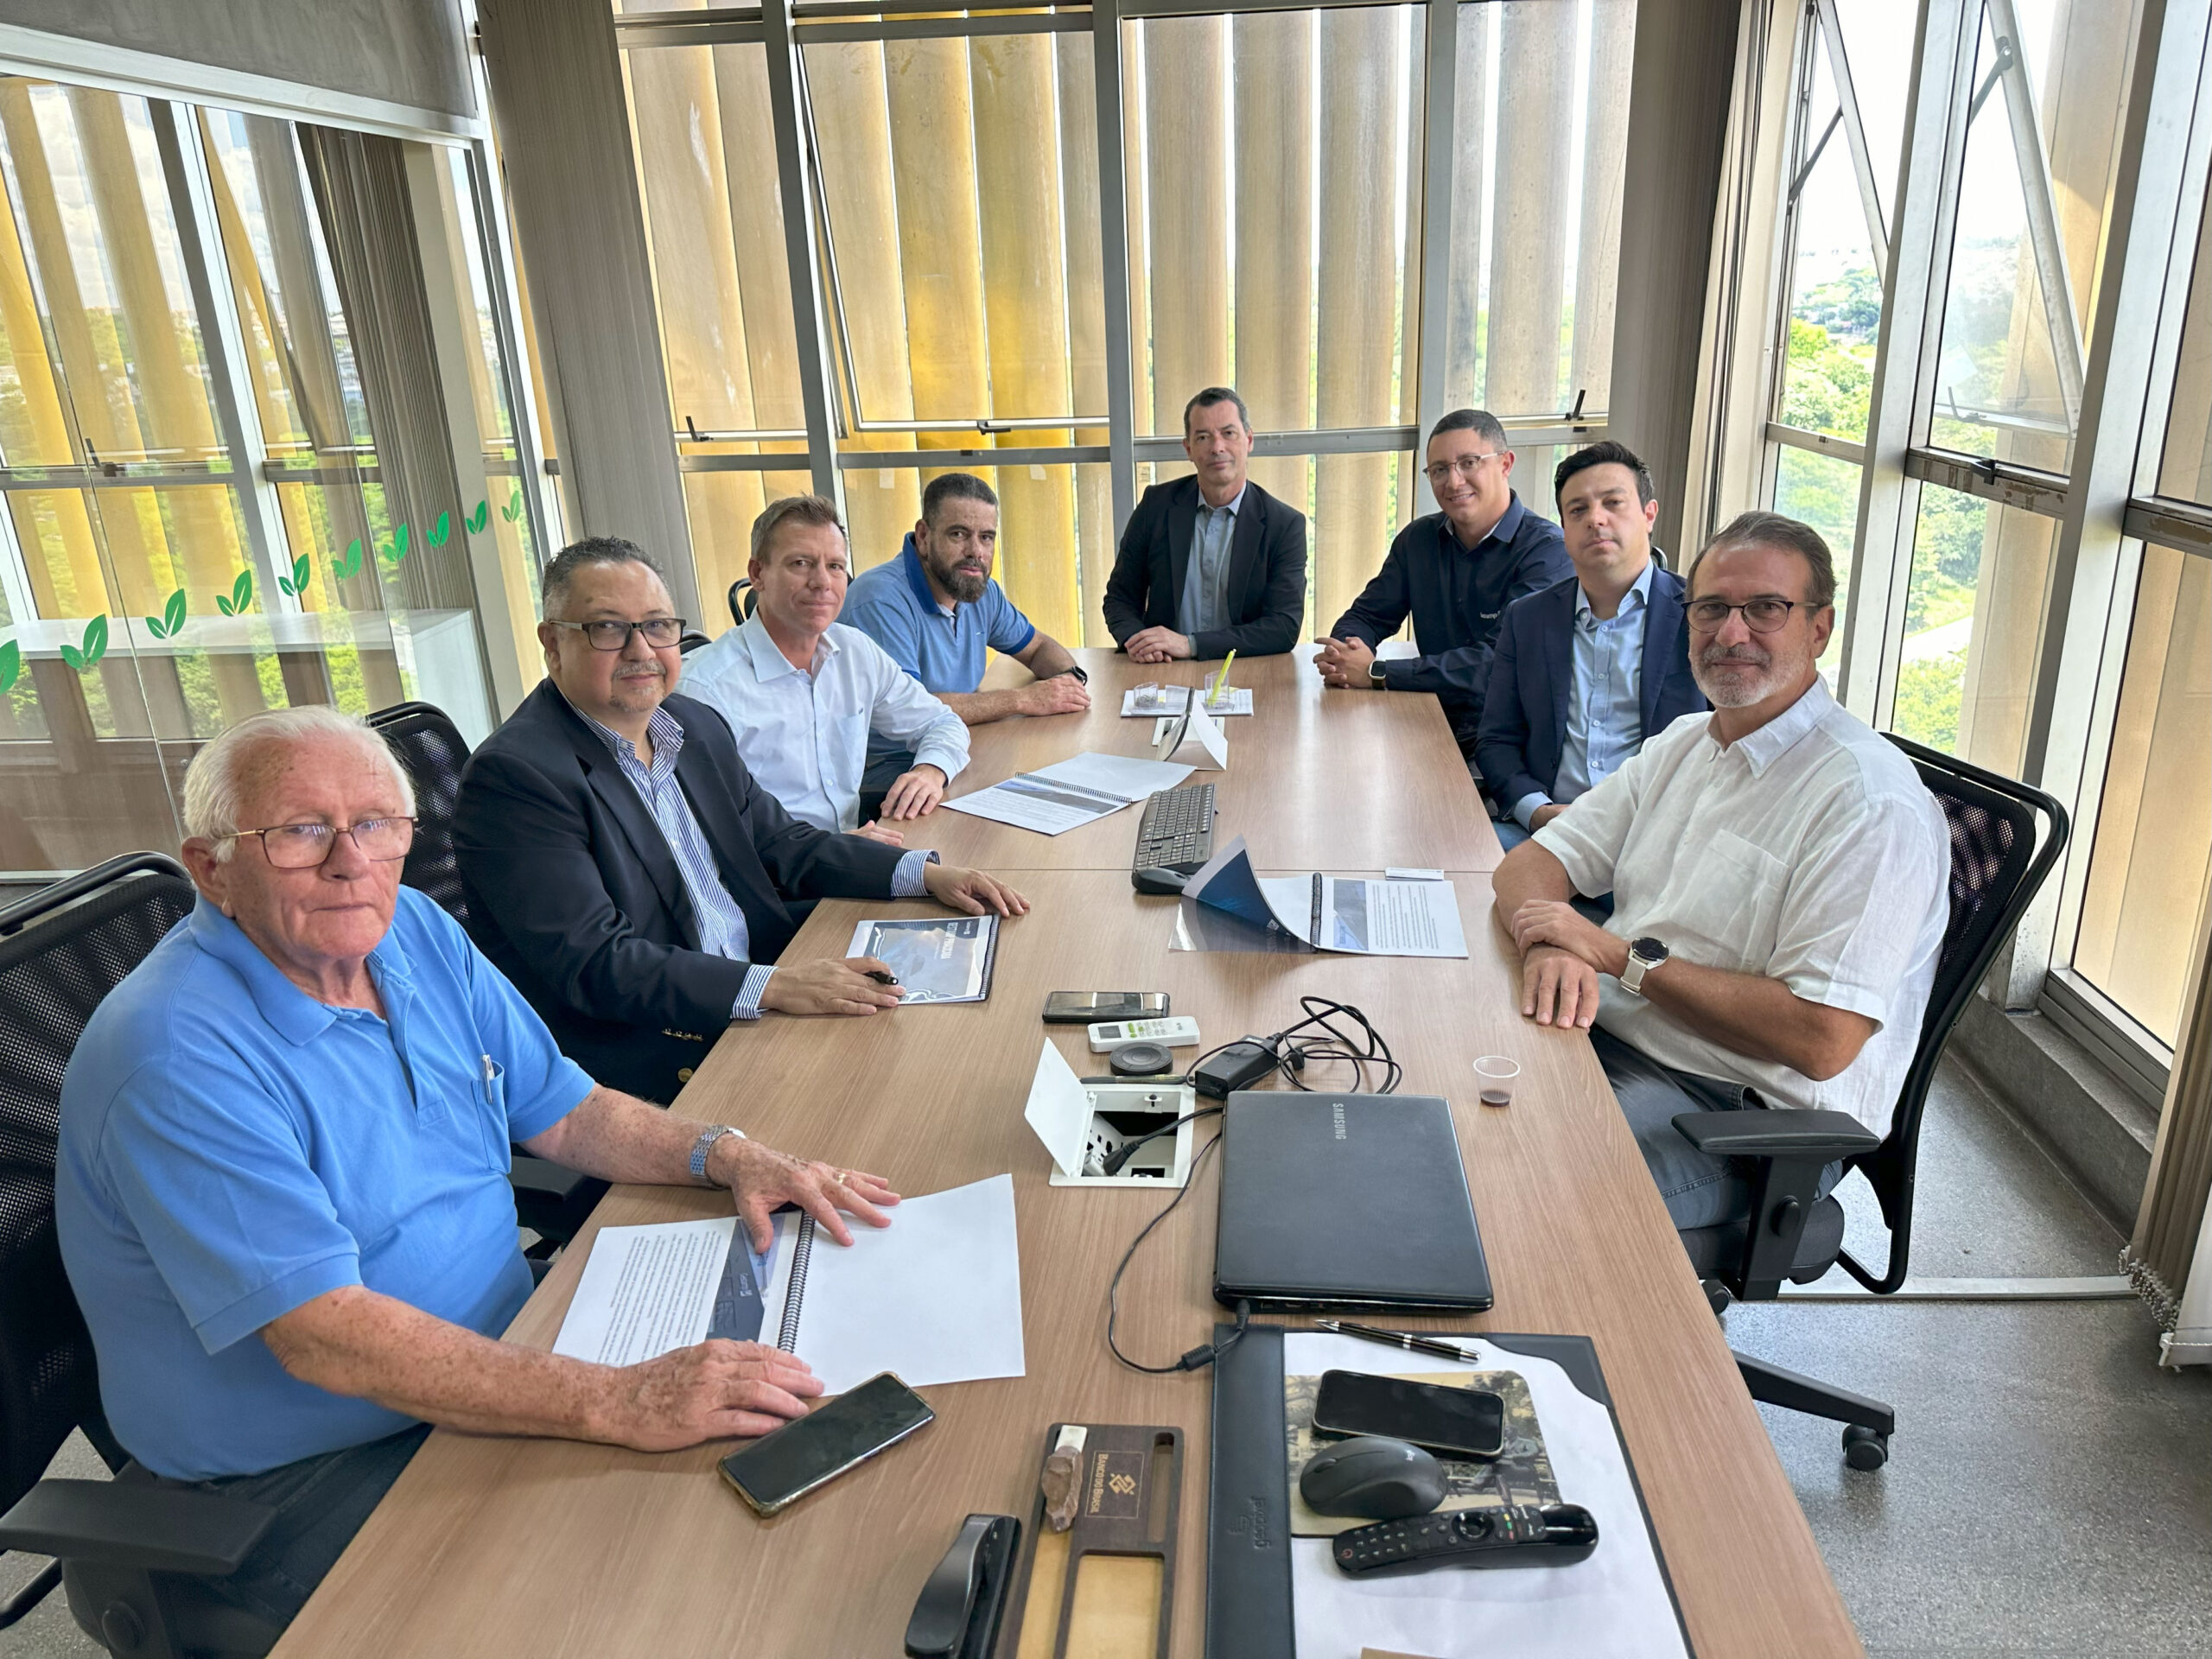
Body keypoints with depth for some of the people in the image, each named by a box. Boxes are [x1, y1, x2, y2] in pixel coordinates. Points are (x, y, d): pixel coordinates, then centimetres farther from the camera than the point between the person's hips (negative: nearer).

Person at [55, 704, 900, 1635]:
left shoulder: (414, 931, 0)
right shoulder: (177, 1058, -24)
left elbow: (560, 1109, 9)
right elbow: (324, 1337, -29)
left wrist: (724, 1156, -8)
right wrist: (618, 1403, -35)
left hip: (501, 1366, 7)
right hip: (311, 1480, -7)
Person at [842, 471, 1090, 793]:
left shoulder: (981, 590, 7)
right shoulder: (881, 601, -20)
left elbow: (1039, 647, 23)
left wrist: (1069, 678, -3)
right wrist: (1022, 699, -21)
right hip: (888, 772, -8)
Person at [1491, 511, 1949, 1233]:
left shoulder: (1872, 803, -16)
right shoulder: (1682, 744, 10)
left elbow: (1822, 1041, -22)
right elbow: (1530, 863, 8)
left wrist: (1623, 954, -18)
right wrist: (1550, 945, -17)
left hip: (1748, 1118, -7)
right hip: (1604, 1032, 8)